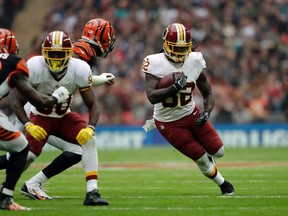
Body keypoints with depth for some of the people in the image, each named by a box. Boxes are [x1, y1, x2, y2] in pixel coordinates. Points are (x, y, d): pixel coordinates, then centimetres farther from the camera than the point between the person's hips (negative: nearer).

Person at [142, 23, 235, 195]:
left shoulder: (195, 61, -8)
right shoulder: (156, 64, -20)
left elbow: (208, 94, 2)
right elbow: (152, 97, -30)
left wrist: (206, 113, -16)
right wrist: (175, 88, -41)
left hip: (191, 114, 4)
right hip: (169, 123, -4)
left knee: (218, 152, 4)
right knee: (201, 159, -3)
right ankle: (223, 184, 24)